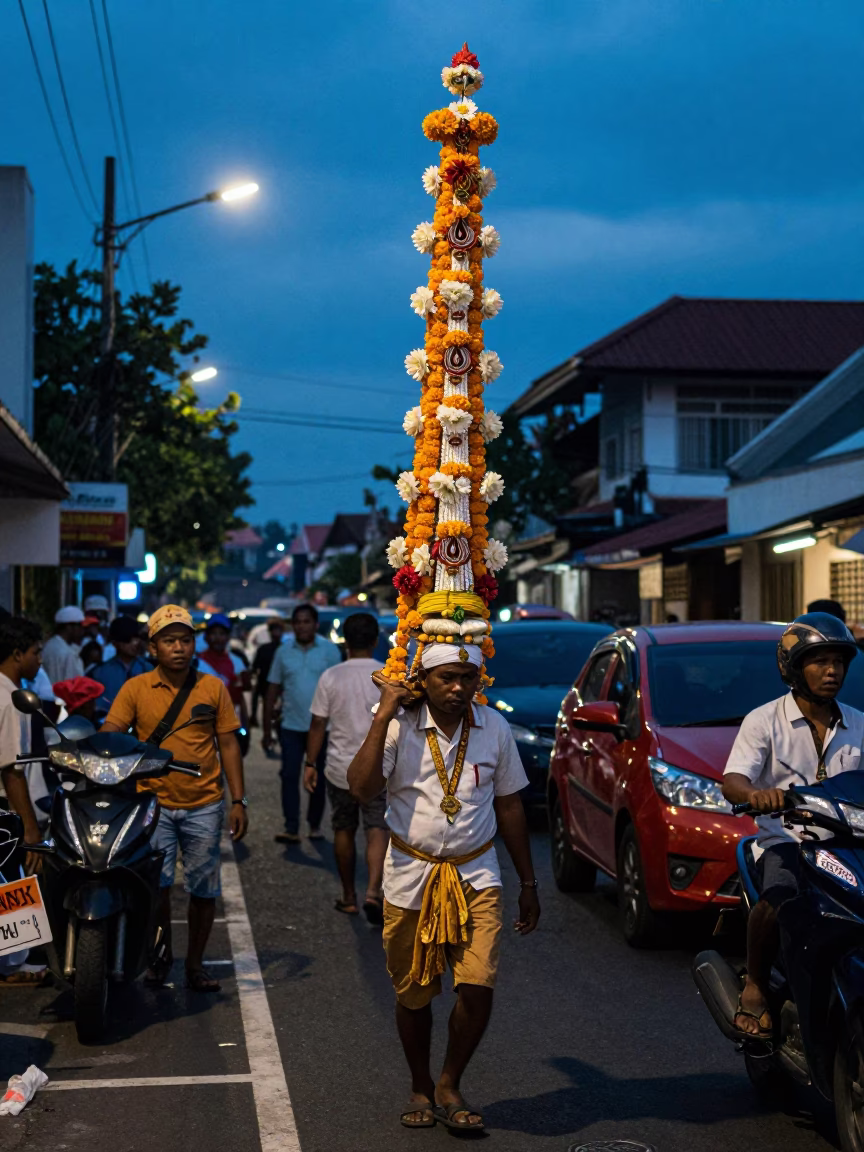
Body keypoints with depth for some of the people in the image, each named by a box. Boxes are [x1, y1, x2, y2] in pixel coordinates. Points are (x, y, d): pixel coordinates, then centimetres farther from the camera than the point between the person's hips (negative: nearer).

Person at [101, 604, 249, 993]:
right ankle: (161, 954, 18)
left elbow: (228, 744, 6)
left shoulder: (213, 687, 3)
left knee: (203, 889, 6)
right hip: (154, 803, -1)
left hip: (203, 806, 1)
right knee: (155, 884, -5)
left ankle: (195, 964, 21)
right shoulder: (136, 688, 0)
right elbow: (110, 735, -6)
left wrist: (238, 801, 2)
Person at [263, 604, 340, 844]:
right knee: (289, 777, -5)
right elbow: (272, 691, 8)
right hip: (291, 726, 1)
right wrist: (267, 729, 6)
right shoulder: (284, 652, 4)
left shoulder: (329, 650, -2)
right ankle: (291, 829, -5)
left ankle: (315, 824, 22)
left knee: (318, 779, 8)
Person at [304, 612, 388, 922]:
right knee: (378, 831, 1)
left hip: (340, 768, 1)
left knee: (344, 832, 15)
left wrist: (310, 764, 6)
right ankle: (373, 890, -20)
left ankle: (348, 897, 23)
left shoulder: (331, 677, -5)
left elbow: (318, 725, -3)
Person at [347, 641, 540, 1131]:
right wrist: (385, 715, -24)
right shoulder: (400, 726, -8)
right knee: (414, 995, 10)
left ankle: (450, 1085, 12)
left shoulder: (495, 728, 0)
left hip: (477, 876, 1)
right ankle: (422, 1088, 33)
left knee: (478, 988, -12)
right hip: (411, 877, -1)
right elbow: (362, 789, -23)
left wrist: (529, 883, 12)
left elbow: (510, 806, 9)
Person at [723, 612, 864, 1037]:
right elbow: (731, 782, -8)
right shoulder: (764, 721, 3)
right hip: (786, 840, -3)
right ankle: (755, 986, -11)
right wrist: (754, 792, -32)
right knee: (779, 900, -34)